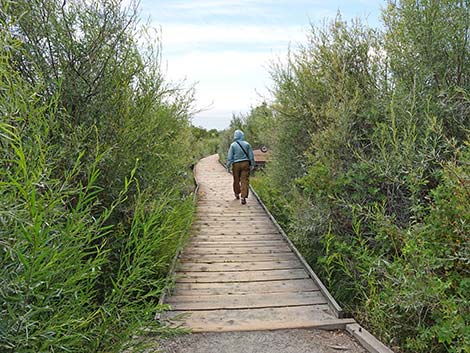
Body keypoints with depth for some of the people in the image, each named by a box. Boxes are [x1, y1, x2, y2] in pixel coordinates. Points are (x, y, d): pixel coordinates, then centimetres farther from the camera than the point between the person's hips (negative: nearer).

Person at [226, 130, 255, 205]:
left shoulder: (233, 145, -4)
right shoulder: (247, 144, 1)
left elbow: (229, 157, -4)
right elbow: (251, 156, 3)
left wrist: (228, 166, 3)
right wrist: (252, 165, 11)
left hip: (236, 164, 0)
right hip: (245, 163, 0)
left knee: (236, 180, 16)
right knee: (244, 180, -1)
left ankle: (237, 194, 35)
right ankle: (243, 197, -10)